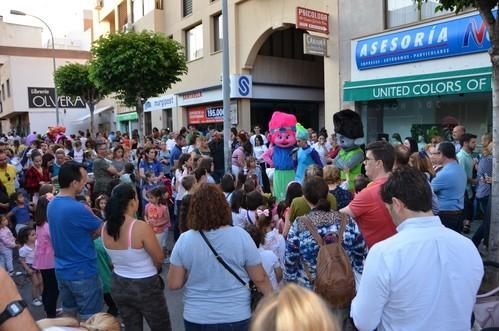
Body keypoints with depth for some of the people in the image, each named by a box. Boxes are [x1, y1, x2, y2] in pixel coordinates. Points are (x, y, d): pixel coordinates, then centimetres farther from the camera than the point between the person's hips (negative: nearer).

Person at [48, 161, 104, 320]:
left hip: (62, 271, 8)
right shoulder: (78, 209, -26)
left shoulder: (51, 205, 0)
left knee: (68, 313, 23)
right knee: (90, 319, 7)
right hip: (82, 272, -8)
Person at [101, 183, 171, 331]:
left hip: (118, 286, 6)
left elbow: (118, 256, 7)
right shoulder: (141, 227, -26)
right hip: (145, 287, -6)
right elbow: (160, 258, -14)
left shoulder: (105, 228, -6)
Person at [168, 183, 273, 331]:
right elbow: (260, 278, -8)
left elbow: (174, 284, -6)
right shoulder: (241, 236, -15)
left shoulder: (184, 240, -12)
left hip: (196, 318, 1)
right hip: (236, 317, -1)